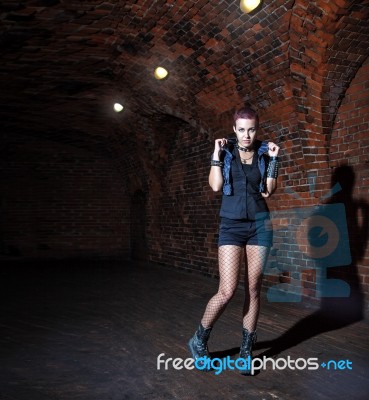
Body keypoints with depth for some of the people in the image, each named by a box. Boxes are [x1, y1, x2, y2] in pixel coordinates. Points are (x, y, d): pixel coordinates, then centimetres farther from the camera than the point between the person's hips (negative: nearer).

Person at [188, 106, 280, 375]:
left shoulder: (264, 153, 7)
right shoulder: (226, 152, 3)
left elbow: (269, 191, 0)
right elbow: (215, 186, -9)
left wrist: (273, 159, -6)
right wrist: (217, 154, -9)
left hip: (259, 224, 3)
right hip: (232, 224, -2)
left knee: (253, 290, 4)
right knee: (227, 291, -10)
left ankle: (246, 350, 18)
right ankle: (199, 341, 12)